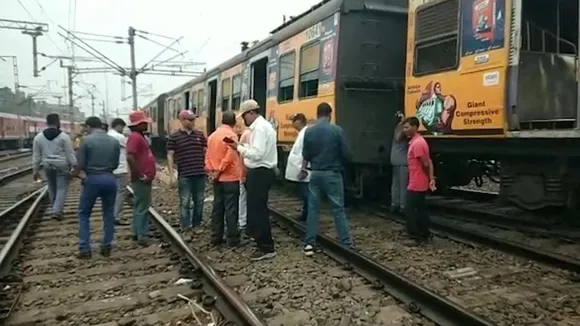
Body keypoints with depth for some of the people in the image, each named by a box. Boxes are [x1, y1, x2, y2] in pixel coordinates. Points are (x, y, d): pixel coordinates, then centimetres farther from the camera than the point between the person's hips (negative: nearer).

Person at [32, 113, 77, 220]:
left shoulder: (38, 137, 2)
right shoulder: (64, 136, -10)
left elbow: (36, 155, 6)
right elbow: (70, 154, -9)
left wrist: (36, 170, 13)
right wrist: (75, 166, -2)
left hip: (48, 166, 4)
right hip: (62, 166, -4)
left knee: (52, 188, 16)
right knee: (62, 189, 1)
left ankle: (56, 210, 26)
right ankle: (57, 211, -8)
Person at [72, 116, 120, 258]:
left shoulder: (87, 140, -7)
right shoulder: (114, 141, 3)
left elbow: (80, 164, -7)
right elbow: (115, 164, 5)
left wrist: (75, 173, 12)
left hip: (92, 179, -3)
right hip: (109, 179, 3)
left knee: (84, 213, 12)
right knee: (109, 214, 12)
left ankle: (85, 249, 9)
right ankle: (106, 247, 15)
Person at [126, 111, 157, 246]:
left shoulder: (140, 136, 15)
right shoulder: (135, 137, -17)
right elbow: (130, 158, -28)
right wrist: (140, 175, -22)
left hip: (145, 178, 10)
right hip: (141, 179, -10)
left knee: (140, 206, 15)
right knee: (142, 207, -4)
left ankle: (137, 233, 24)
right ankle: (142, 236, 2)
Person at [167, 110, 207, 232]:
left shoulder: (200, 135, 8)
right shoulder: (174, 137, -1)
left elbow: (206, 152, 14)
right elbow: (170, 156, -2)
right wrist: (171, 174, -8)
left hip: (200, 174, 3)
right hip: (184, 175, -3)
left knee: (199, 201, 9)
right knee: (185, 202, 1)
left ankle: (196, 225, 22)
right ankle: (185, 228, 9)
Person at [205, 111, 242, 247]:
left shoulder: (212, 135, 11)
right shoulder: (231, 135, -12)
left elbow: (208, 155, 8)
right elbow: (230, 156, -20)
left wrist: (211, 170, 3)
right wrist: (219, 171, -13)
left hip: (217, 178, 7)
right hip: (230, 177, -7)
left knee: (217, 207, 11)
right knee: (231, 208, -2)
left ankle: (216, 237, 17)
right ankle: (233, 239, 4)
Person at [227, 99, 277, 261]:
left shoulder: (260, 127, -18)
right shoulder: (262, 125, 16)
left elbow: (256, 154, -25)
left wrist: (239, 147, -14)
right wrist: (241, 145, 6)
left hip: (260, 173, -11)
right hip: (260, 172, 11)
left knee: (258, 210, -4)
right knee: (258, 209, 18)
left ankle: (267, 248, 4)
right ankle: (263, 243, 29)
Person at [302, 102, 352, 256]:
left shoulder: (309, 131, -2)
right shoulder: (337, 130, -10)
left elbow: (306, 154, 6)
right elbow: (346, 154, -7)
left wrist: (304, 170, 25)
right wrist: (341, 164, 14)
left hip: (315, 174, 3)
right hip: (332, 174, -3)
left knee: (312, 208, 9)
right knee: (338, 209, 4)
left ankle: (310, 244, 10)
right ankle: (345, 243, 9)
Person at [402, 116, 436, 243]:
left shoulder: (416, 143, -20)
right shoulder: (419, 141, 13)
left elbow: (425, 164, -20)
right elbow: (429, 162, 10)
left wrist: (429, 177, -3)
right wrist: (431, 179, 3)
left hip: (416, 184, -10)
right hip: (422, 184, 10)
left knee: (410, 209, -3)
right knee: (421, 209, 14)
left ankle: (415, 236, 1)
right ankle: (425, 234, 21)